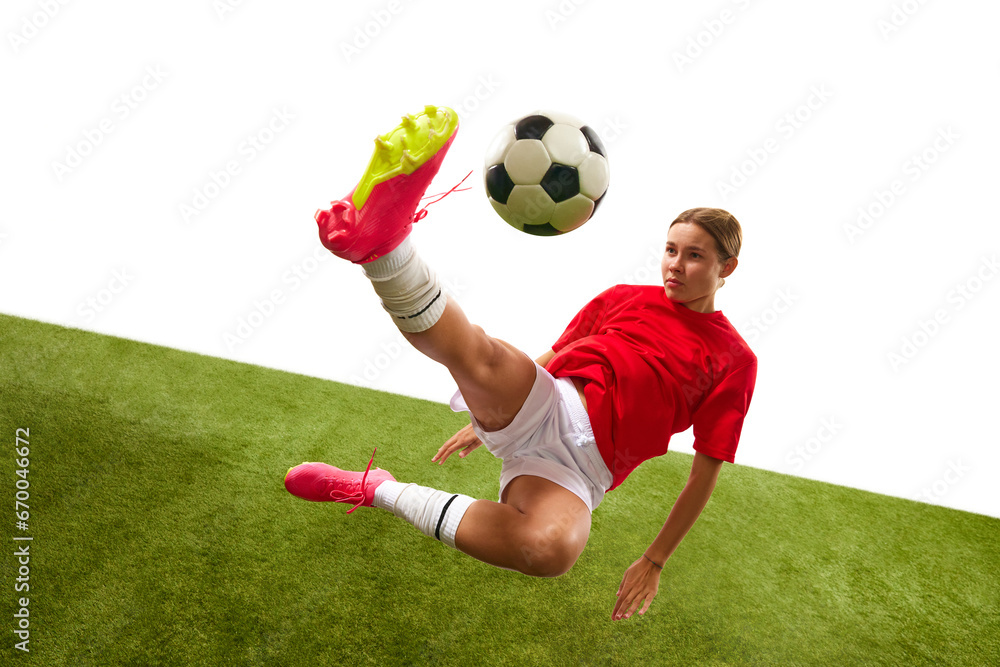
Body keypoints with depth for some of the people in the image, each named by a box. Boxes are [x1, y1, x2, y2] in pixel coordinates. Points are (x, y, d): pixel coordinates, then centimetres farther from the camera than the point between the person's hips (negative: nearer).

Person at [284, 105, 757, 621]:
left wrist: (655, 561, 10)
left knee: (553, 548, -39)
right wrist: (487, 416, 27)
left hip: (580, 465, -2)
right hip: (543, 407, 3)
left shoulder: (735, 360, 9)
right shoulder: (624, 298, 17)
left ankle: (378, 492, -25)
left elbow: (706, 473, 10)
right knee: (483, 359, -35)